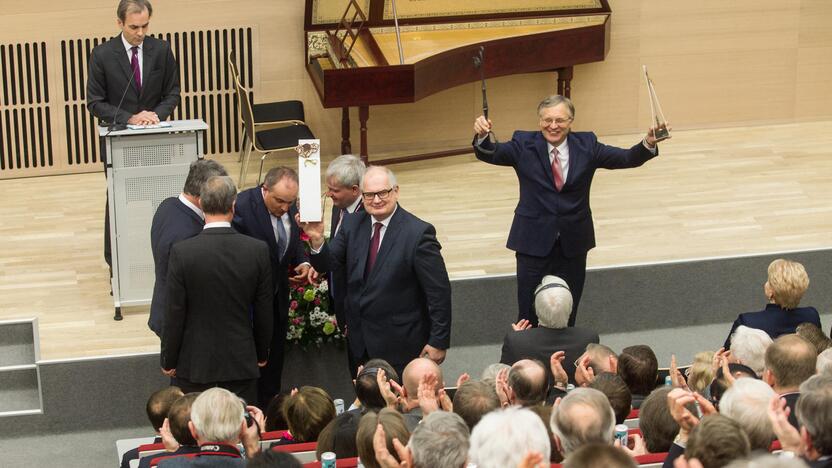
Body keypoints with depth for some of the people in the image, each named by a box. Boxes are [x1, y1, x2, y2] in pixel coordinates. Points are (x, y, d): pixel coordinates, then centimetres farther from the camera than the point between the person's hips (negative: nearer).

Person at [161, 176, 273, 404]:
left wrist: (169, 361, 4)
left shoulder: (182, 252, -14)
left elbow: (175, 314, -9)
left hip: (196, 365, -1)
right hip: (241, 363, 2)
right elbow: (264, 311, 1)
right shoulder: (257, 250, -8)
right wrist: (262, 354, 16)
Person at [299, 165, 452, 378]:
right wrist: (317, 241, -23)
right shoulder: (352, 224, 1)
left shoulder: (418, 233, -17)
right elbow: (329, 264, -2)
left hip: (401, 346, -5)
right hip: (359, 344, 5)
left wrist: (439, 342, -13)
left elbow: (439, 291, -14)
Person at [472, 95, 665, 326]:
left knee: (567, 315, 13)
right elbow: (491, 154, -18)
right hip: (534, 242, -2)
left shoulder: (586, 145, -1)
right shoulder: (524, 145, -5)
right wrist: (482, 136, -41)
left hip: (573, 245, 2)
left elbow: (628, 158, -7)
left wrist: (648, 144, -28)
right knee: (529, 315, 2)